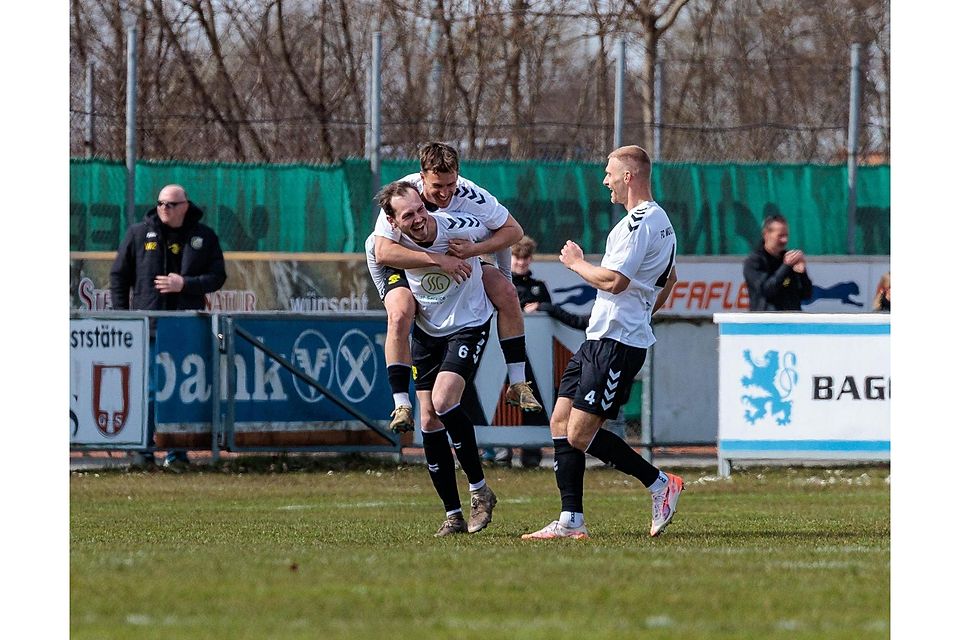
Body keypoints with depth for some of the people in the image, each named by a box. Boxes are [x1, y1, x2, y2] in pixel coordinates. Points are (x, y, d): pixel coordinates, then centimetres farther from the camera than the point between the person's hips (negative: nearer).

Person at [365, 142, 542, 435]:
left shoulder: (470, 196, -27)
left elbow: (514, 230, -15)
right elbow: (383, 252, -39)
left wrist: (474, 249, -33)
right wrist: (436, 259, -46)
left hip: (456, 254, 3)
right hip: (400, 262, -3)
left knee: (506, 293, -13)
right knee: (400, 313, -30)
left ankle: (517, 384, -3)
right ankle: (401, 404, -25)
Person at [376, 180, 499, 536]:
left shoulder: (459, 229, -24)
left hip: (469, 326, -4)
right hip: (427, 331, 4)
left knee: (443, 401, -23)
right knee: (429, 420, -2)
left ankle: (480, 490, -8)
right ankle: (453, 515, 6)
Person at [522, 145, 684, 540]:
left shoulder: (640, 222, -16)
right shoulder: (660, 222, 17)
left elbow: (613, 281, -23)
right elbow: (666, 284, 27)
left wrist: (576, 263, -7)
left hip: (616, 342, -11)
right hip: (599, 341, 11)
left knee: (580, 435, -11)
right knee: (561, 424, 6)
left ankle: (660, 484, 0)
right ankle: (571, 521, 5)